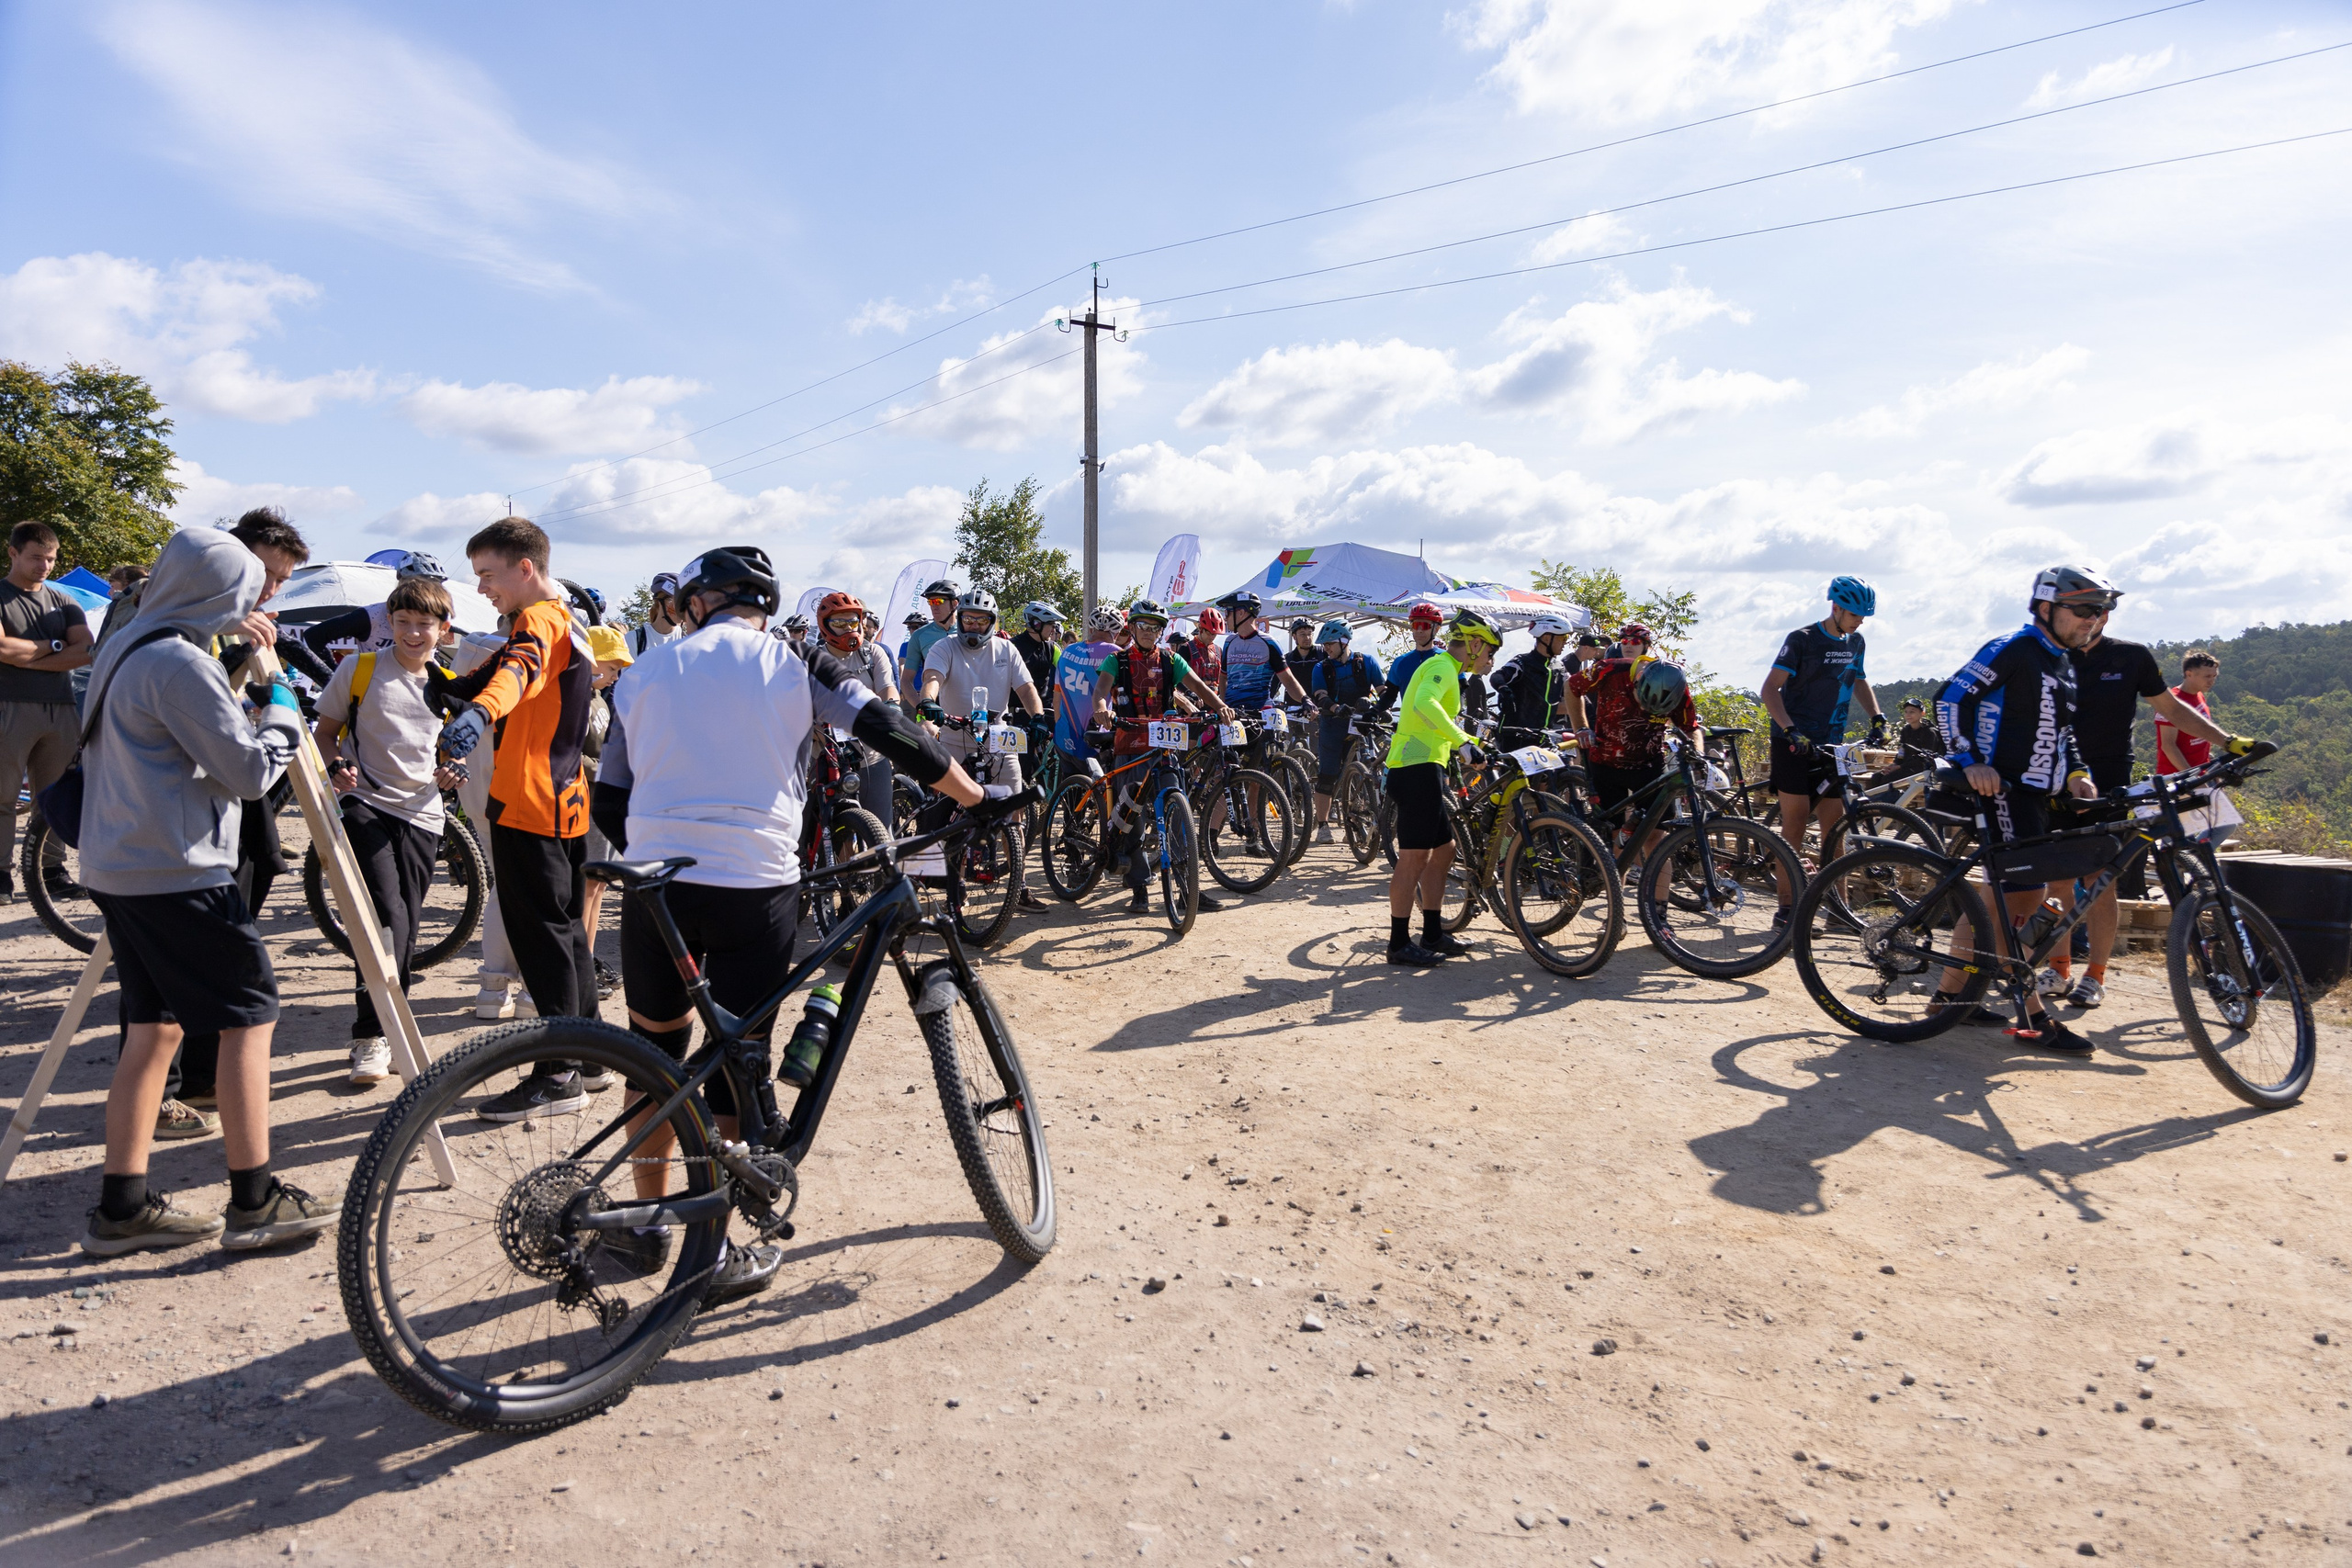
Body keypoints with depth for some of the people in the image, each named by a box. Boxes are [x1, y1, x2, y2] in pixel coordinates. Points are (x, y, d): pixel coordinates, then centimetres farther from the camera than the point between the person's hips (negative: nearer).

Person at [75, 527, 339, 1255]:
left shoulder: (122, 650, 14)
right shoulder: (182, 664, -17)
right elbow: (250, 770, -15)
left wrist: (243, 692, 18)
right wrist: (282, 708, 2)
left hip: (117, 868, 10)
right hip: (178, 875, -10)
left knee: (154, 1025, 12)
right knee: (248, 1016, -2)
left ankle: (123, 1207, 16)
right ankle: (254, 1201, 2)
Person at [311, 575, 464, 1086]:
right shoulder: (360, 669, 1)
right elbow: (326, 729, 7)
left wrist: (447, 775, 0)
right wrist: (337, 766, -13)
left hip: (421, 815, 4)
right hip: (365, 804, -3)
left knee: (405, 927, 5)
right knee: (388, 916, -18)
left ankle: (390, 1034, 20)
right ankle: (370, 1038, -8)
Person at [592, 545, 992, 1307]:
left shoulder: (644, 672, 14)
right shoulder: (794, 661, 4)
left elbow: (609, 805, 15)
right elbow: (891, 734, -3)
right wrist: (973, 794, 9)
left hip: (655, 885, 3)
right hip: (755, 891, -3)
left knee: (656, 1051, 21)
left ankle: (648, 1224, 33)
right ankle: (710, 1255, 15)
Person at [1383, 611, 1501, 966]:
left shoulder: (1443, 667, 24)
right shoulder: (1443, 665, -9)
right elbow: (1424, 702, -30)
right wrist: (1464, 742, -34)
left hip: (1423, 768, 11)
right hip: (1418, 768, -11)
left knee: (1443, 850, 14)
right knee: (1415, 857, -7)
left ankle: (1433, 934, 21)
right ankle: (1400, 943, -2)